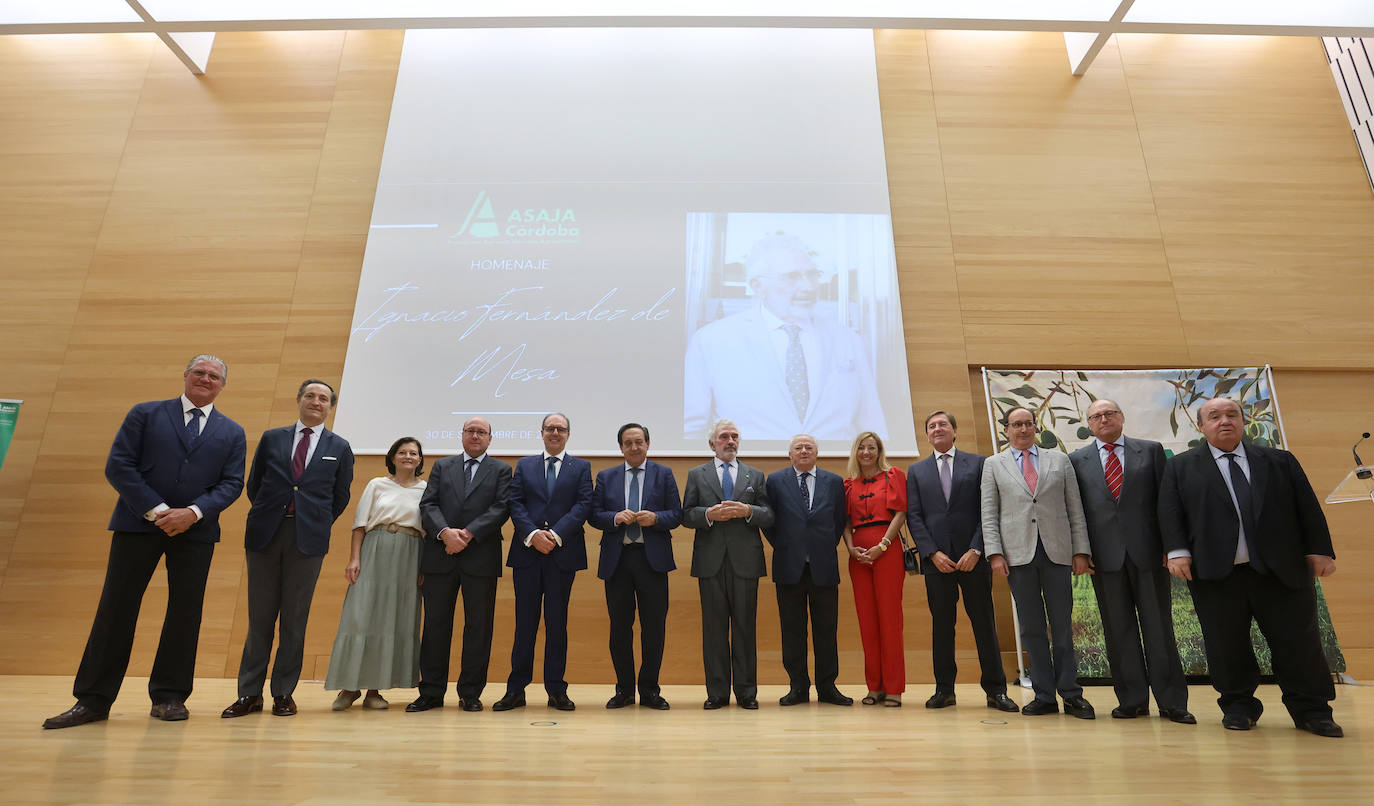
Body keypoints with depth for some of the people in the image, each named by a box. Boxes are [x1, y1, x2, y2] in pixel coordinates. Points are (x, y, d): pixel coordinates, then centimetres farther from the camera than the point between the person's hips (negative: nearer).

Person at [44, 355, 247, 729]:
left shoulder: (232, 433, 9)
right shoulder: (145, 414, 7)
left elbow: (232, 483, 2)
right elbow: (118, 466, -2)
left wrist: (192, 513, -14)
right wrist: (156, 510, -12)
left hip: (196, 530, 1)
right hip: (139, 523, -1)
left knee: (185, 612, 4)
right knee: (115, 608, 2)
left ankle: (169, 696, 15)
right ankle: (92, 700, 12)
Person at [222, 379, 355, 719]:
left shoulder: (339, 447, 7)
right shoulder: (272, 438, 11)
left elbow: (341, 497, 12)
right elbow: (254, 485, 15)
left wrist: (317, 525, 7)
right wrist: (266, 517, 9)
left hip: (308, 538, -1)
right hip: (266, 535, 1)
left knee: (295, 619, 5)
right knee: (259, 617, 6)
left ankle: (283, 693, 15)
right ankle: (249, 693, 16)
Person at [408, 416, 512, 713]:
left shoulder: (500, 470, 9)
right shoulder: (442, 466, 15)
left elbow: (501, 508, -4)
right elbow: (428, 504, 4)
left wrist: (468, 533, -15)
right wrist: (445, 532, -15)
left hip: (481, 558, -1)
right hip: (440, 556, 2)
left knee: (478, 626, 3)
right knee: (435, 624, 7)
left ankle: (471, 693, 14)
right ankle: (431, 692, 17)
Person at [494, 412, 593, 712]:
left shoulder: (581, 467, 9)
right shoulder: (524, 465, 13)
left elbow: (583, 505, -2)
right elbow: (515, 504, 3)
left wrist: (556, 535, -13)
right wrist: (532, 534, -12)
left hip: (563, 553, -1)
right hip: (527, 552, 1)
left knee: (557, 623, 6)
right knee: (525, 622, 5)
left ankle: (556, 690, 14)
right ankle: (516, 689, 14)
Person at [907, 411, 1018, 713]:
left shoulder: (977, 463, 7)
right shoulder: (916, 471, 11)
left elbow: (987, 511, 1)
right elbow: (914, 517, 5)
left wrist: (975, 550, -10)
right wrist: (933, 553, -7)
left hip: (973, 557, -1)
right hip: (936, 559, 1)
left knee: (984, 623, 4)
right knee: (941, 625, 6)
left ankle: (995, 690, 14)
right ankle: (944, 689, 14)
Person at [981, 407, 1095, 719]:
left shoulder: (1059, 460, 12)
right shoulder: (993, 465, 9)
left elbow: (1075, 508, 9)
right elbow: (989, 514, 4)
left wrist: (1080, 550, 1)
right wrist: (995, 553, -5)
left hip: (1056, 551, 0)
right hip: (1018, 553, 0)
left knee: (1062, 626, 4)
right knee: (1032, 628, 4)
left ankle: (1071, 695, 15)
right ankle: (1044, 696, 13)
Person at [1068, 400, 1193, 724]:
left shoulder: (1151, 450, 8)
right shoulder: (1077, 460, 8)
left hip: (1147, 550, 0)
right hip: (1105, 554, 1)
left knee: (1159, 626, 4)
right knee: (1118, 630, 5)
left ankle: (1171, 702, 13)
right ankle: (1132, 700, 15)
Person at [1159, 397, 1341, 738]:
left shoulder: (1280, 461, 13)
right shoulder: (1181, 467, 8)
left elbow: (1308, 507, 11)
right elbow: (1170, 511, 1)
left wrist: (1319, 550, 4)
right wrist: (1177, 551, -9)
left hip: (1282, 569, 1)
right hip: (1214, 572, -1)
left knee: (1298, 640, 6)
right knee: (1227, 644, 3)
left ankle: (1311, 710, 23)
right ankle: (1238, 707, 19)